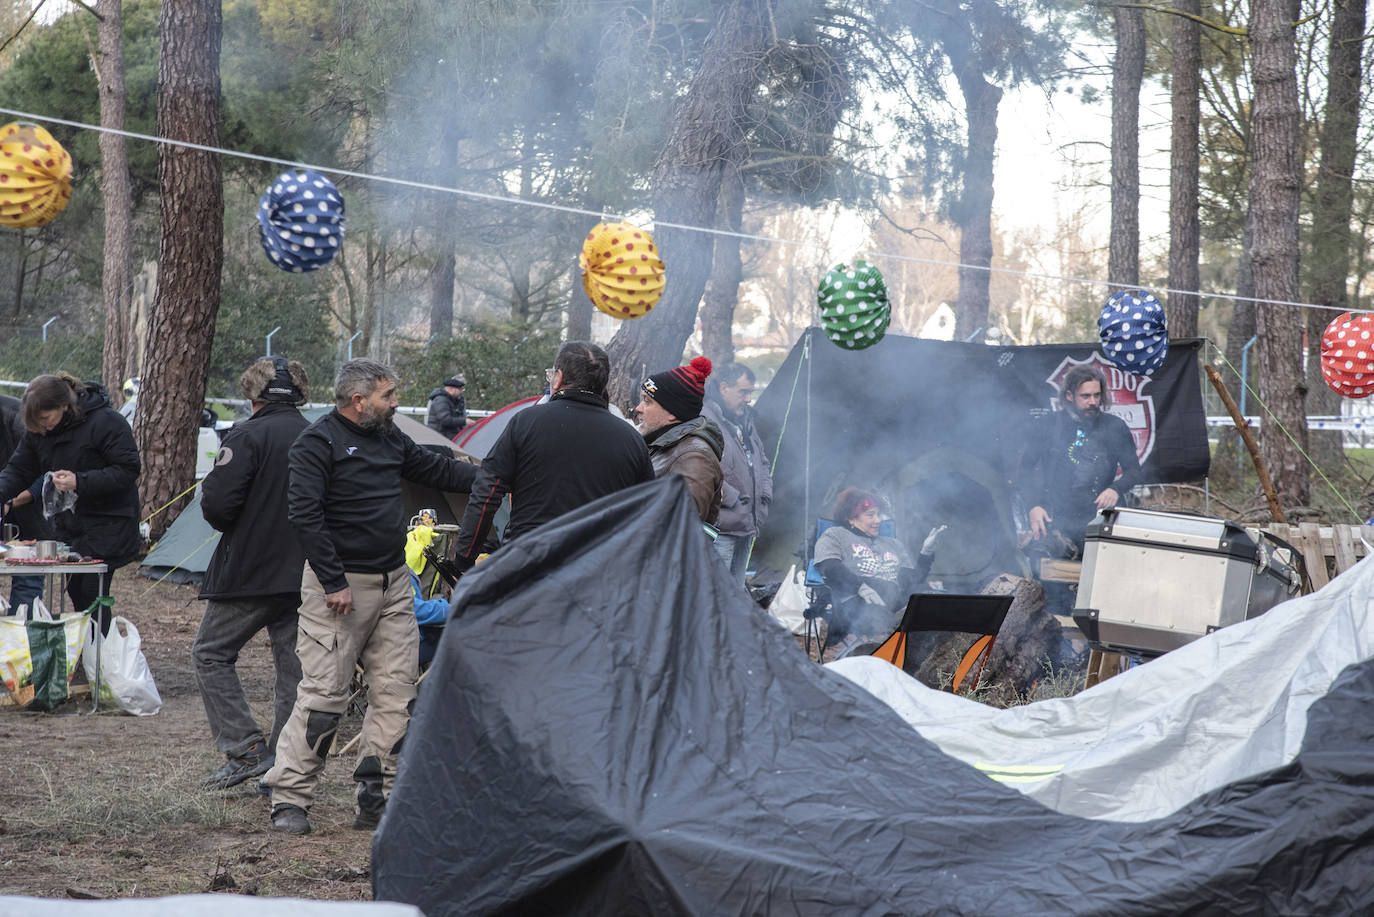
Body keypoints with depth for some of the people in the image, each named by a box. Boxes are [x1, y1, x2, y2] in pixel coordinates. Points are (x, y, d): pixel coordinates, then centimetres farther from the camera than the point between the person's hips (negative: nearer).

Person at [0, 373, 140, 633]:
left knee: (93, 594, -10)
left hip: (108, 522, -7)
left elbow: (129, 469, -19)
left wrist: (79, 482, -27)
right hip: (69, 523, 7)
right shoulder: (39, 430, 2)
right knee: (76, 592, 8)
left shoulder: (105, 422, -19)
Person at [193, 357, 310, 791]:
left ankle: (247, 749, 0)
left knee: (211, 653, 10)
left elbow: (217, 505, -17)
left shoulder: (247, 436, -12)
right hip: (306, 576, 5)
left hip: (250, 572, -5)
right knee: (293, 668, 10)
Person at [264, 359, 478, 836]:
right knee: (322, 693, -8)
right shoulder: (317, 443, -11)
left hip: (393, 582, 8)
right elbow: (304, 514, -17)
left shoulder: (390, 439, 13)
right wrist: (333, 582, -20)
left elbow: (438, 469, 25)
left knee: (396, 692, 5)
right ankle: (288, 800, 0)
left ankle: (377, 796, 11)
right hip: (340, 586, -8)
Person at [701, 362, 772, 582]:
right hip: (720, 528, -10)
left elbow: (761, 462, 31)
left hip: (746, 525, 10)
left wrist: (765, 492, 15)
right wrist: (731, 498, -18)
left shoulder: (745, 421, 19)